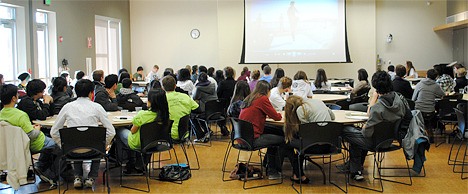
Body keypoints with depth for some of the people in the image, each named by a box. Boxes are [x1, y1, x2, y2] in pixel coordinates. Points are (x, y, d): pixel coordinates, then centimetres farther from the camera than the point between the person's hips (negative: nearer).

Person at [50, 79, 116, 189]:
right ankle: (91, 178, 23)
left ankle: (78, 177, 25)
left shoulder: (67, 107, 3)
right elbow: (111, 132, -5)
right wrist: (104, 145, 11)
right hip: (91, 151, -2)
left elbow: (54, 132, 5)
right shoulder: (96, 107, -3)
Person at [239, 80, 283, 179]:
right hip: (252, 139, -9)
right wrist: (280, 115, 17)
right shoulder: (262, 99, -10)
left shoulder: (249, 98, 14)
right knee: (281, 139, 0)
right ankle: (272, 171, 14)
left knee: (276, 133, 19)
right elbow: (276, 117, -5)